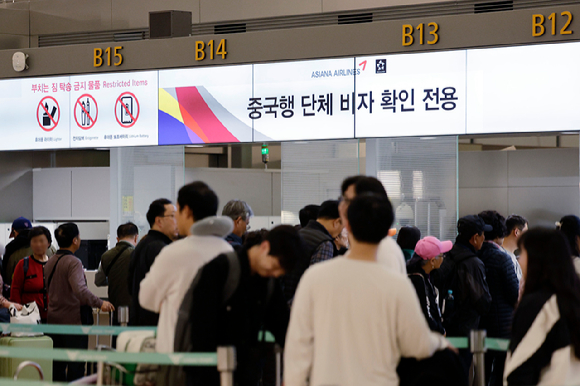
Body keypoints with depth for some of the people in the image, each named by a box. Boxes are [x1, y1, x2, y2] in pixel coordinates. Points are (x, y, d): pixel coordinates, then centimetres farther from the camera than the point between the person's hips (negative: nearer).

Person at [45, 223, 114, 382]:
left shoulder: (49, 262, 9)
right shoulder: (73, 263, -15)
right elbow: (80, 291, -28)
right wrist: (100, 303, -21)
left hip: (54, 320, 8)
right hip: (73, 320, -7)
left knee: (57, 365, 10)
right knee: (76, 366, -3)